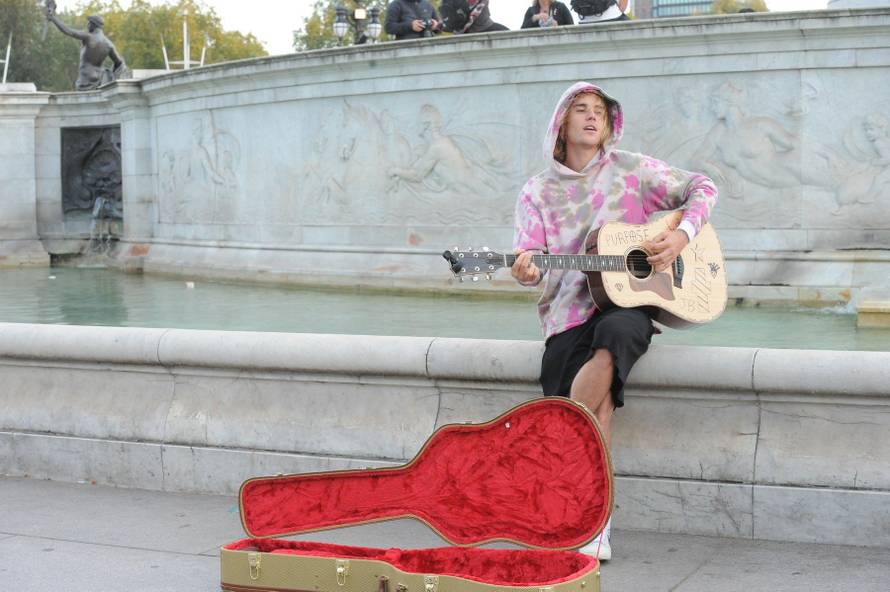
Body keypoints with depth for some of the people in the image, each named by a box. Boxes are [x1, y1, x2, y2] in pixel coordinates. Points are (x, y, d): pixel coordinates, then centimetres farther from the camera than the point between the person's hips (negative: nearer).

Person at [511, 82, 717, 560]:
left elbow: (702, 188, 13)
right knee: (598, 404, -26)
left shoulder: (630, 169, 11)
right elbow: (530, 255, 2)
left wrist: (681, 235, -5)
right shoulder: (538, 191, 12)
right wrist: (526, 271, -23)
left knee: (614, 335, -38)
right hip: (570, 310, 1)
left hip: (630, 300, 0)